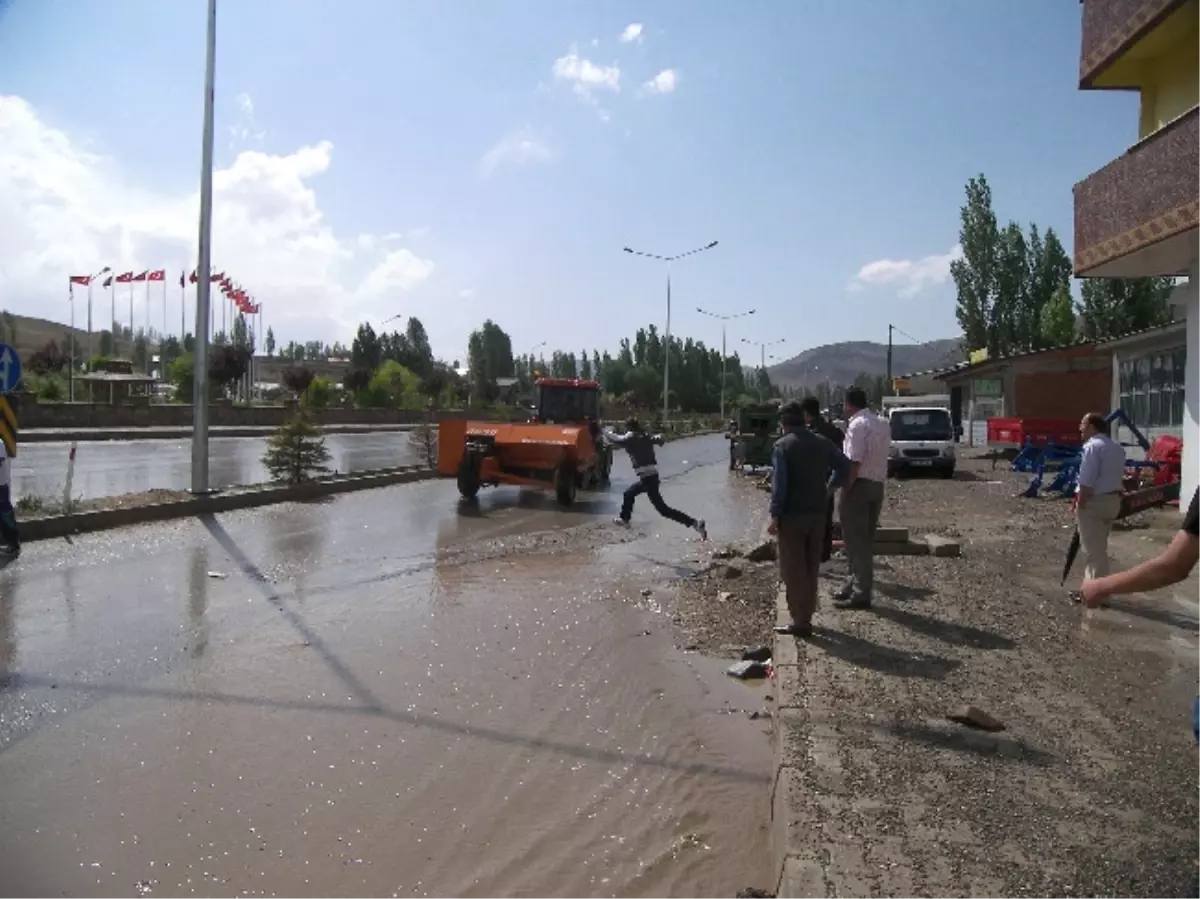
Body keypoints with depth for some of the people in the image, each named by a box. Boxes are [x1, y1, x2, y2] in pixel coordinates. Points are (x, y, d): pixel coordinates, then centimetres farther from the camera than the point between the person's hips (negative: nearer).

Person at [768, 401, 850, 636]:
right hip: (818, 513, 6)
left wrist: (775, 515, -15)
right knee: (811, 568, 15)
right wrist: (829, 488, 25)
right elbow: (844, 465, 12)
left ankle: (801, 622, 1)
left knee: (793, 570, 0)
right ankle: (806, 615, 23)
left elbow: (779, 483, -17)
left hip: (792, 514, -6)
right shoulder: (822, 442, 6)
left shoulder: (783, 445, -11)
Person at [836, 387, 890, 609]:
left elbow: (854, 462, -20)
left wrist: (845, 490, -16)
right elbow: (881, 455, 9)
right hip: (878, 485, 9)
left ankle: (860, 594, 2)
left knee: (856, 541, -2)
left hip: (859, 485, -8)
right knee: (866, 540, 16)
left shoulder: (857, 425, -15)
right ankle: (858, 585, 26)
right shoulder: (883, 424, 12)